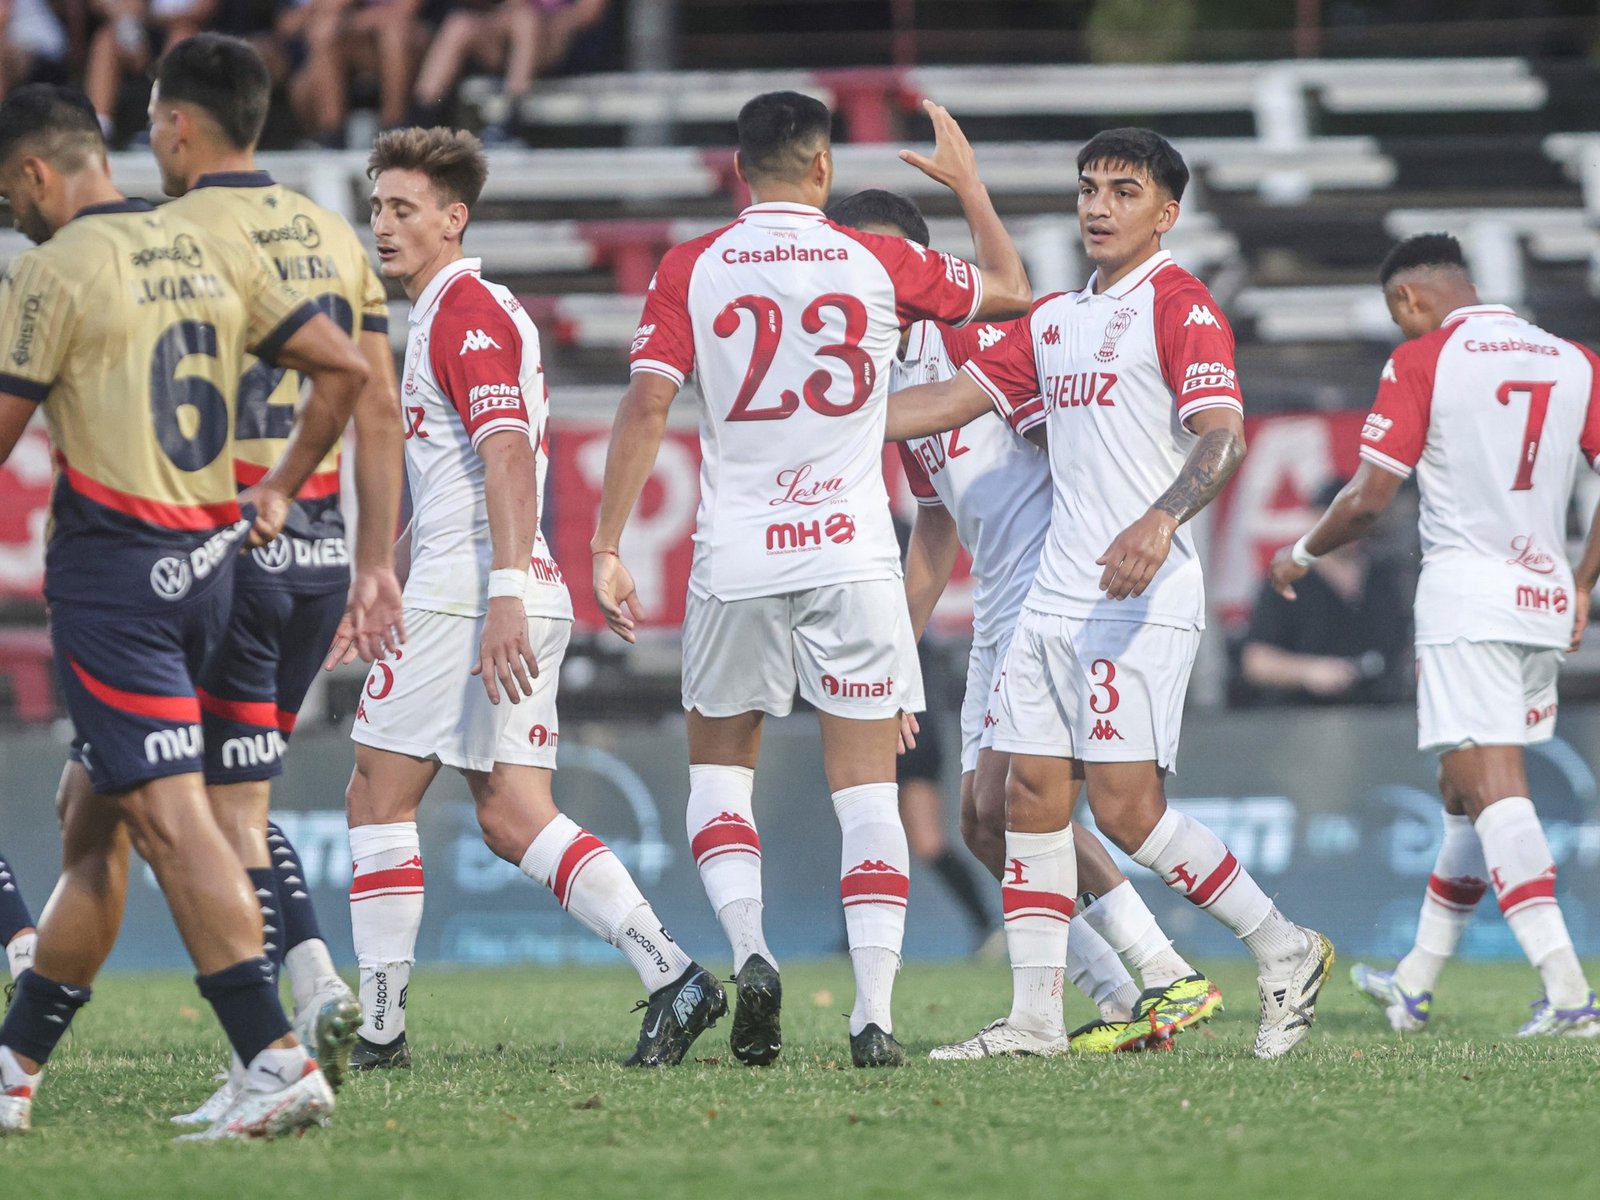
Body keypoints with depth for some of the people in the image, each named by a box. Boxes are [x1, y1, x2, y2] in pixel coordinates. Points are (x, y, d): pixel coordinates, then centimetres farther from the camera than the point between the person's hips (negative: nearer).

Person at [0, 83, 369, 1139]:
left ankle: (279, 1061, -24)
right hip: (209, 562, 8)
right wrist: (279, 490, 21)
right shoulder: (210, 253, 12)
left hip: (112, 568, -8)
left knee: (170, 817, -13)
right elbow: (344, 367, 13)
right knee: (89, 821, 15)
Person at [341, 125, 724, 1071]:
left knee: (378, 799, -1)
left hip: (468, 594, -10)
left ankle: (380, 1030, 1)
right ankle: (673, 974, -7)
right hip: (524, 597, 10)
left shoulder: (464, 310, -10)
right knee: (515, 818, 4)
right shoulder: (465, 309, 22)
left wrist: (503, 597, -28)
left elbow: (508, 459, -21)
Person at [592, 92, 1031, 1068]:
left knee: (720, 764, 16)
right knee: (867, 785, 3)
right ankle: (875, 1014, -5)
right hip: (852, 555, 0)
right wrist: (969, 182, 31)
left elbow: (647, 404, -6)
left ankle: (750, 951, -6)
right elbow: (1011, 290, 17)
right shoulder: (880, 264, 1)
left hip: (736, 558, 0)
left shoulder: (690, 272, 0)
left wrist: (607, 547, -2)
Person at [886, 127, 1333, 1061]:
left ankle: (1285, 951, 2)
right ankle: (1036, 1016, 5)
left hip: (1141, 596, -8)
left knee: (1124, 806, -13)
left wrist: (1159, 521, -36)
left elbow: (1223, 439, -19)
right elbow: (952, 400, 22)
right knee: (1032, 797, 2)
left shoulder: (1179, 305, -7)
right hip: (1055, 595, 8)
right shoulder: (1053, 321, 19)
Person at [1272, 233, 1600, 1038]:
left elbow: (1370, 498, -7)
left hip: (1467, 595, -6)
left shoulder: (1421, 361, -5)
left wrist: (1300, 555, 10)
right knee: (1465, 792, 17)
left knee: (1492, 791, -11)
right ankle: (1414, 986, 27)